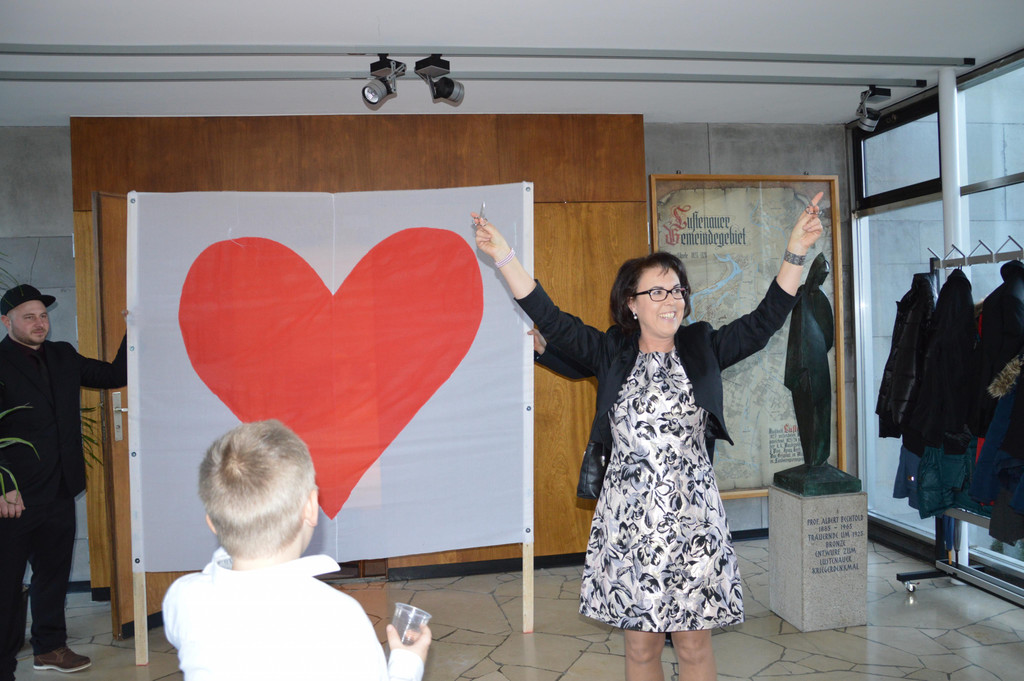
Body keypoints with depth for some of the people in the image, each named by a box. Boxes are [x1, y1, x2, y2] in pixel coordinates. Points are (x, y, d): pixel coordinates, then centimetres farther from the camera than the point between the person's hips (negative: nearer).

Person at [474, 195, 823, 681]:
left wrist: (796, 252, -8)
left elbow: (766, 319, 1)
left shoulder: (704, 349, 7)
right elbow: (550, 320, -2)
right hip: (628, 519, 0)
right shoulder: (611, 353, 4)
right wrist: (504, 257, -8)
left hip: (692, 516, 1)